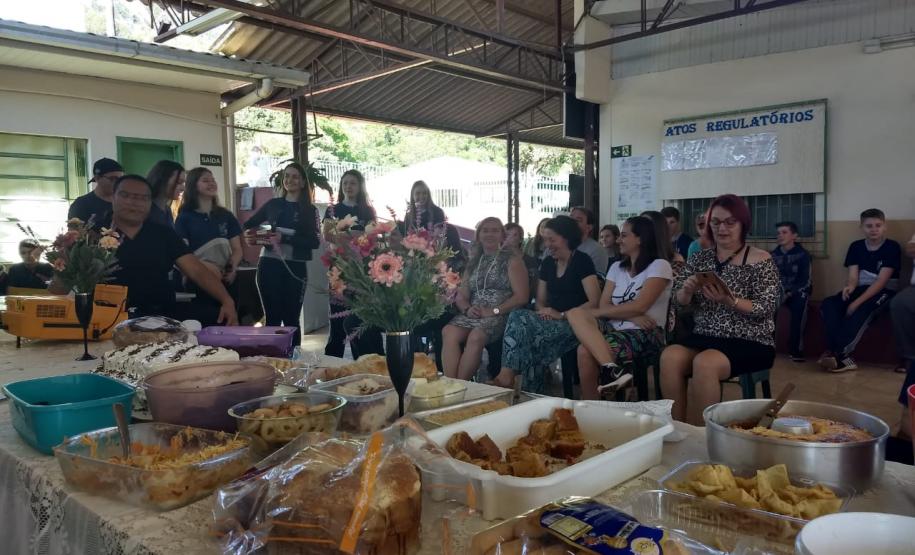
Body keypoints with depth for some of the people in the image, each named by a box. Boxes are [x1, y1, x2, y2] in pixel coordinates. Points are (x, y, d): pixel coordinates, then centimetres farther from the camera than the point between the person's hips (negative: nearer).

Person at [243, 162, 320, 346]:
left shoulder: (310, 210, 3)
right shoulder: (272, 204, 10)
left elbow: (314, 241, -7)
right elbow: (248, 225, 20)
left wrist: (284, 238, -17)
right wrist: (249, 235, -3)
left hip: (295, 269, -2)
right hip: (268, 266, 2)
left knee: (291, 319, 4)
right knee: (272, 318, 5)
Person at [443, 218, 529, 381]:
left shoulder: (512, 260, 8)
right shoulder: (473, 262, 23)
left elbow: (521, 297, -3)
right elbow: (461, 296, 17)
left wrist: (494, 311, -13)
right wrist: (467, 309, -7)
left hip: (501, 316, -4)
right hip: (473, 315, 4)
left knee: (476, 337, -36)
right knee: (448, 332, -28)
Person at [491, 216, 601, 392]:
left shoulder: (582, 261, -4)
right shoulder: (547, 264, 16)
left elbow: (594, 302, -12)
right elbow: (540, 300, 19)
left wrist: (562, 315, -17)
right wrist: (543, 311, -4)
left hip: (574, 324, -6)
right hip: (550, 320, 6)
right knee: (517, 316, -23)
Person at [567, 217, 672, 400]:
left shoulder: (659, 266, -2)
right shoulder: (617, 267, 18)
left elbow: (639, 306, -14)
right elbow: (604, 306, 6)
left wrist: (593, 313, -9)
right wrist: (631, 316, -14)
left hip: (645, 334, -6)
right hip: (614, 328, 6)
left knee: (585, 352, -31)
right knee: (575, 313, -27)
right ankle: (613, 368, -44)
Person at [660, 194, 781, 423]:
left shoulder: (761, 260, -3)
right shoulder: (700, 258, 10)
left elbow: (766, 310, -10)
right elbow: (680, 301, 7)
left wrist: (729, 300, -26)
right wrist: (687, 290, -17)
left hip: (749, 343, -4)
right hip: (705, 336, 4)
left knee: (704, 363, -33)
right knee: (670, 357, -26)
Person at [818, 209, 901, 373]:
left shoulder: (892, 247, -5)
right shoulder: (856, 247, 9)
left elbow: (881, 281, -14)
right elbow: (853, 276, 1)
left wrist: (858, 302, -24)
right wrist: (849, 287, -26)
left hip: (883, 292, -4)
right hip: (860, 289, 4)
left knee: (862, 309, -38)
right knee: (828, 304, -25)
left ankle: (838, 353, -35)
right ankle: (843, 356, -35)